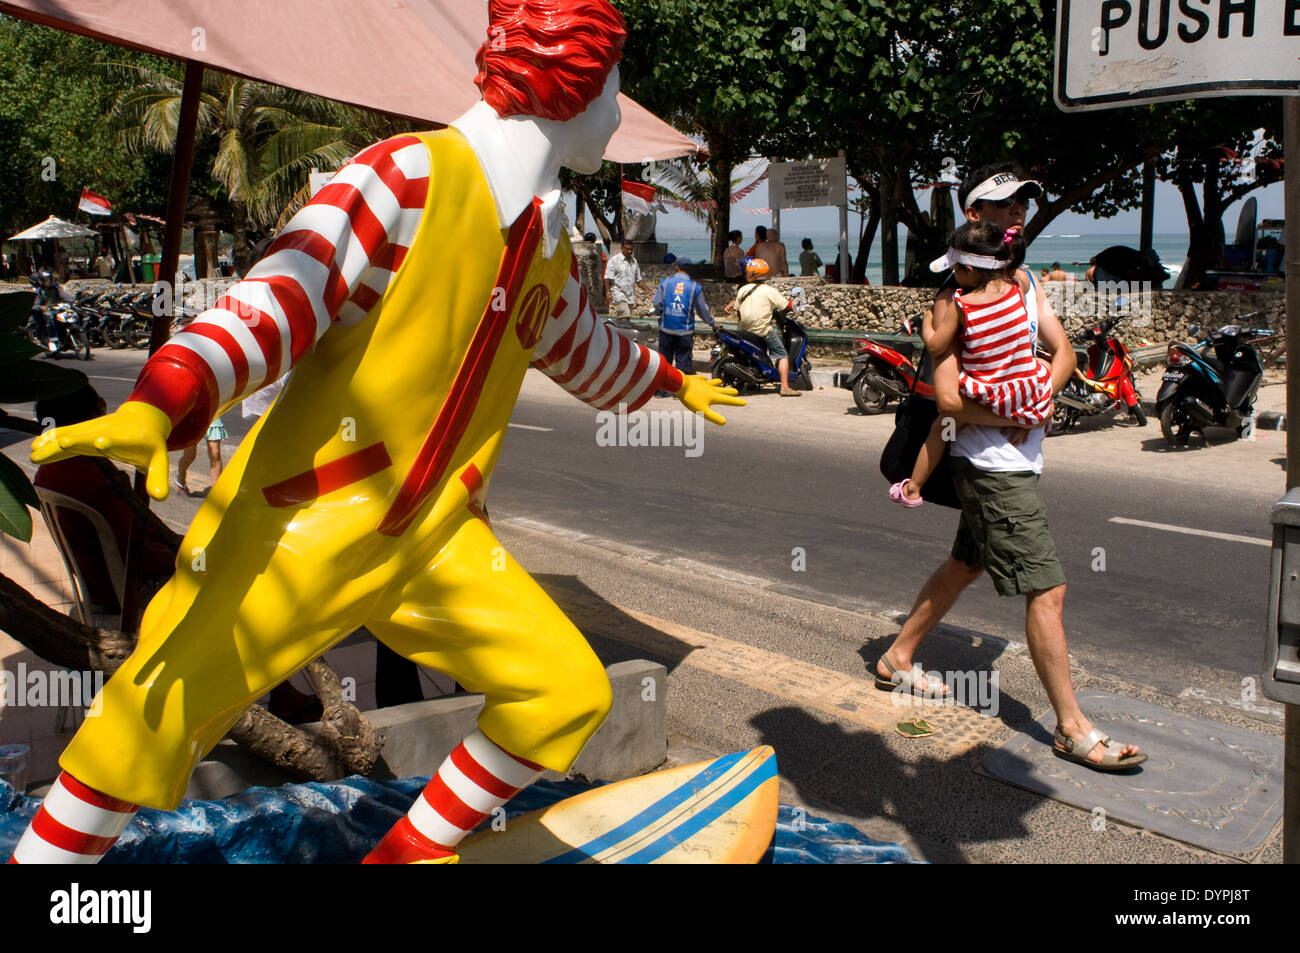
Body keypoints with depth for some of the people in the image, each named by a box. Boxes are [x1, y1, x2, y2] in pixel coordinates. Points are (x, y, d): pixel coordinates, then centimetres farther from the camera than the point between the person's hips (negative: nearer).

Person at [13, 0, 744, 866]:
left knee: (569, 693, -3)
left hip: (438, 536, 7)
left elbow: (584, 349, 32)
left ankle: (412, 853, 17)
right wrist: (158, 405, -37)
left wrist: (672, 382, 47)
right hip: (306, 518, -6)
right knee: (157, 714, -9)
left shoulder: (549, 248, 13)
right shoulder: (410, 175, -11)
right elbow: (283, 296, -22)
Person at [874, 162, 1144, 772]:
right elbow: (949, 398, -21)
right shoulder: (958, 294, -16)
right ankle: (1072, 728, 5)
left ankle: (897, 660, 35)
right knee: (1048, 589, -6)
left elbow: (1063, 351, 11)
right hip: (994, 468, -9)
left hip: (1016, 460, 9)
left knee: (966, 563, 20)